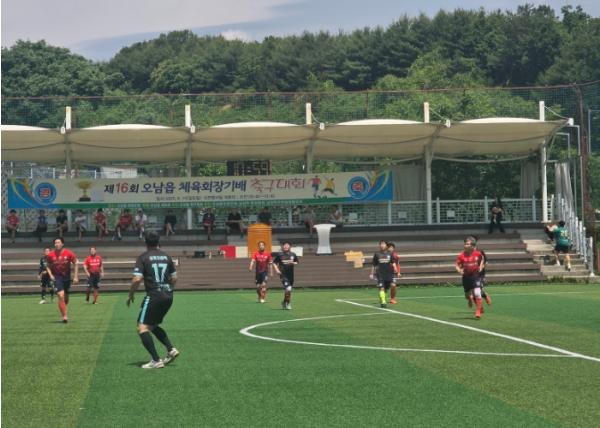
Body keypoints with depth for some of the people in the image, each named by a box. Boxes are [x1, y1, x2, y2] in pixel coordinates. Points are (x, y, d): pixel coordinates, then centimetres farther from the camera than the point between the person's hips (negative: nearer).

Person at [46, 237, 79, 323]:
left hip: (67, 277, 2)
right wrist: (50, 275, -8)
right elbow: (48, 266, 8)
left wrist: (75, 277, -3)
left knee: (66, 297, 12)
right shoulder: (50, 255, -5)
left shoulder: (69, 253, -7)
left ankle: (64, 313, 36)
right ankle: (64, 316, -13)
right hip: (57, 277, -2)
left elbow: (75, 264, 2)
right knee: (61, 296, -16)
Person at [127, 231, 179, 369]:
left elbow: (137, 279, -14)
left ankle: (156, 360, -13)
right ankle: (171, 349, 11)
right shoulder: (166, 256, 11)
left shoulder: (143, 257, -6)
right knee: (153, 325, 24)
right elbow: (174, 278, 16)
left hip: (154, 296, -7)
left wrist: (131, 295, 0)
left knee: (142, 327, -3)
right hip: (168, 296, 7)